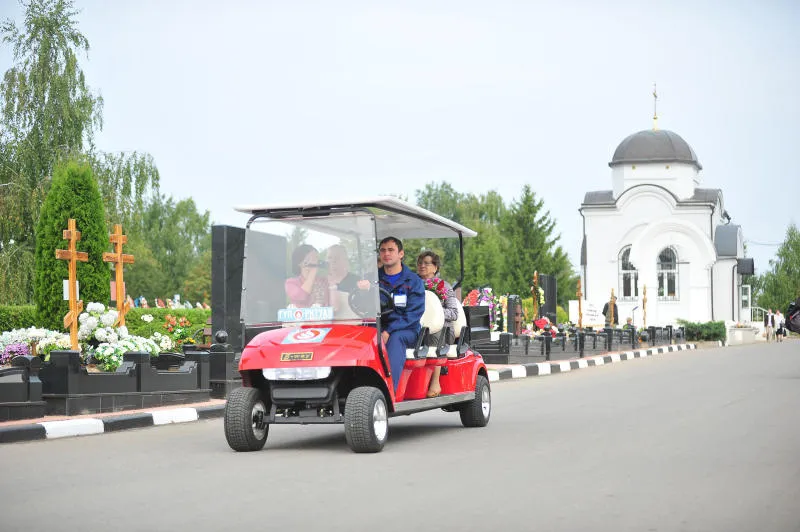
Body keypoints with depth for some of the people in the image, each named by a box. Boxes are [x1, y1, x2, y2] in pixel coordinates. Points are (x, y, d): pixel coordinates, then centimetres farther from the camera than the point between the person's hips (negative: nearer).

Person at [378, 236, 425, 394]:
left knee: (395, 338, -37)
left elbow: (414, 313, -8)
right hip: (378, 328, 2)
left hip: (407, 331, -2)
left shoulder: (413, 281, 3)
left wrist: (389, 331, -21)